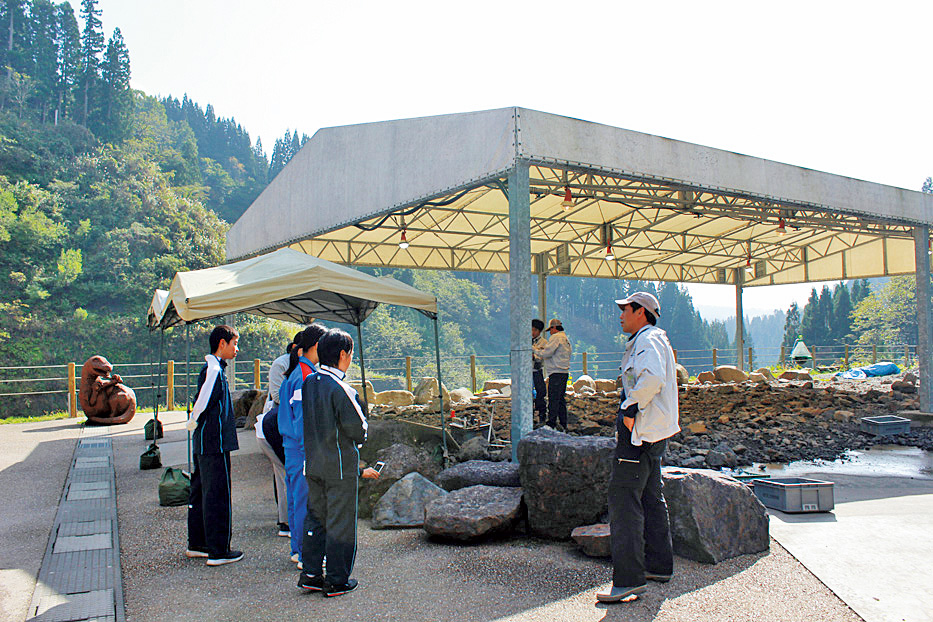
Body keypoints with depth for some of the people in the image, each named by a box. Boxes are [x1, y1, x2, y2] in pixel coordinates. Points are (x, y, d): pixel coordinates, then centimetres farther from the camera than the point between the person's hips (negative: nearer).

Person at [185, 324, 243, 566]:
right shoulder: (214, 370, -17)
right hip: (215, 444, -10)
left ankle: (196, 544, 30)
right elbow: (203, 401, -24)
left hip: (203, 444, 10)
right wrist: (194, 422, -8)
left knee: (201, 492, 18)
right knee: (217, 496, -3)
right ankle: (218, 551, 5)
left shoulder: (211, 368, 15)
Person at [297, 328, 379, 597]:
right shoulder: (340, 389, -20)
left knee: (316, 518, 17)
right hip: (340, 468, -7)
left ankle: (310, 574, 24)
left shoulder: (309, 382, 3)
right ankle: (336, 581, 14)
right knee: (340, 523, 5)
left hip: (313, 464, 7)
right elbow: (358, 431, -19)